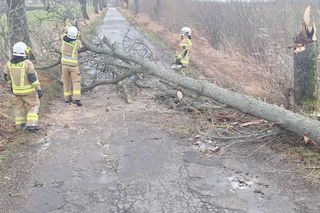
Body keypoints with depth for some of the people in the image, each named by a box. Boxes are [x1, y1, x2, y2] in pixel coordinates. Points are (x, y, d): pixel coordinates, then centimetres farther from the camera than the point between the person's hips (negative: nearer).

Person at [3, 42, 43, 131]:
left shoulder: (9, 63, -5)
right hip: (28, 90, -5)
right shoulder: (27, 63, -21)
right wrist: (39, 90, -16)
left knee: (20, 106, 20)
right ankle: (31, 125, -1)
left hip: (17, 90, 5)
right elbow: (33, 78, -22)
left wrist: (11, 84, 24)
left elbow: (6, 76, 7)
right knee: (33, 106, 8)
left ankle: (20, 124, 27)